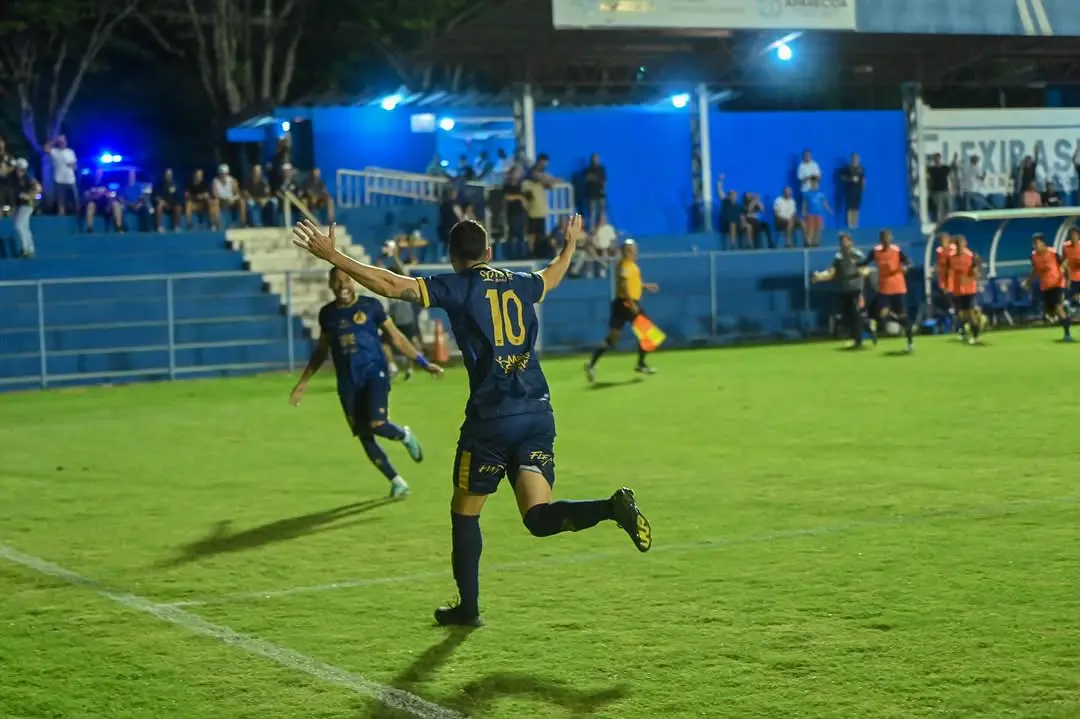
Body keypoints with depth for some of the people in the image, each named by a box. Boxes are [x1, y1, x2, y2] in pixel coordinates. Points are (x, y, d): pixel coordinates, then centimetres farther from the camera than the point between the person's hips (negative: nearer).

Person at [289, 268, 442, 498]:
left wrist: (424, 363, -2)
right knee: (364, 437, 2)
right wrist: (304, 381, 19)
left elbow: (396, 337, 3)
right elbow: (321, 351, 19)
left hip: (375, 374, -4)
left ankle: (405, 436, 13)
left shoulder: (371, 306, -2)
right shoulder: (327, 314, 7)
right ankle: (397, 482, 17)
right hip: (347, 382, 4)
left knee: (377, 425, -23)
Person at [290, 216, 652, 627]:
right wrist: (571, 242, 59)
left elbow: (392, 285, -11)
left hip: (491, 419, -5)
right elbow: (554, 275, 39)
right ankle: (614, 507, -27)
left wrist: (332, 256, -8)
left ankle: (468, 607, 20)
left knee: (465, 512, 14)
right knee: (539, 518, -1)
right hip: (538, 415, 5)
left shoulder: (457, 287, -1)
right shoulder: (519, 284, 16)